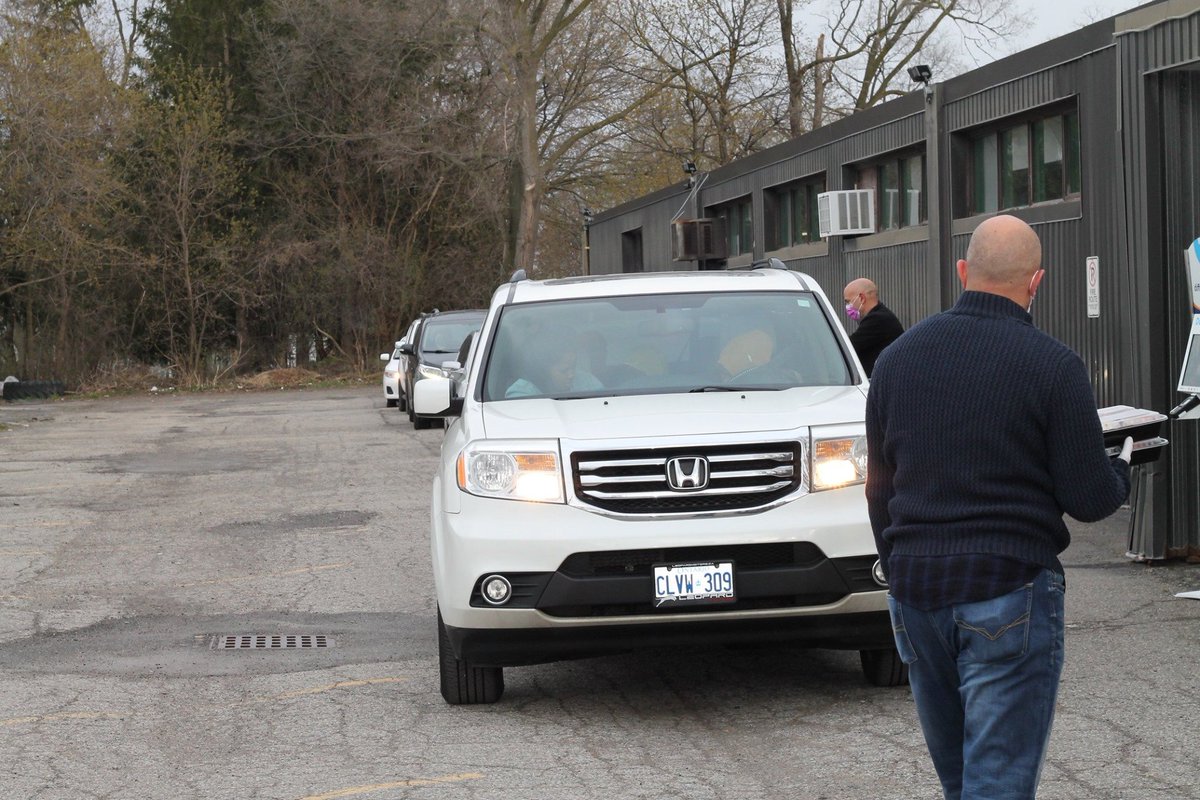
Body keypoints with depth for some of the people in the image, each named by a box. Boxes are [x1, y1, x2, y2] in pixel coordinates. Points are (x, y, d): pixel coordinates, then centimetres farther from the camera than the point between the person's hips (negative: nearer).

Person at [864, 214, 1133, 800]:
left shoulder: (898, 356, 7)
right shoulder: (1052, 366, -10)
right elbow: (1089, 498, -8)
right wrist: (1120, 472, 14)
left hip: (914, 590, 5)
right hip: (1008, 594, -5)